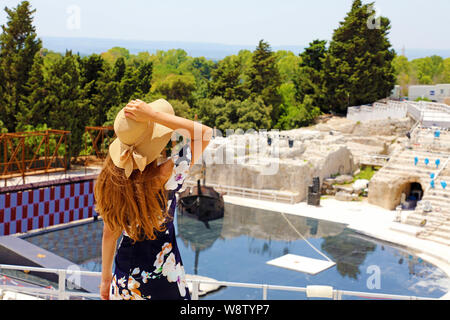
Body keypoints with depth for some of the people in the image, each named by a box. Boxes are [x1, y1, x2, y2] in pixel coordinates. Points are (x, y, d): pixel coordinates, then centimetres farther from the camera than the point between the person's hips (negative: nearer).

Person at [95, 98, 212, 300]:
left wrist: (106, 280, 13)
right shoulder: (164, 177, -25)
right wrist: (153, 115, -28)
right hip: (163, 283, -5)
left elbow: (109, 234, 1)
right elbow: (205, 133, -23)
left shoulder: (111, 180, -9)